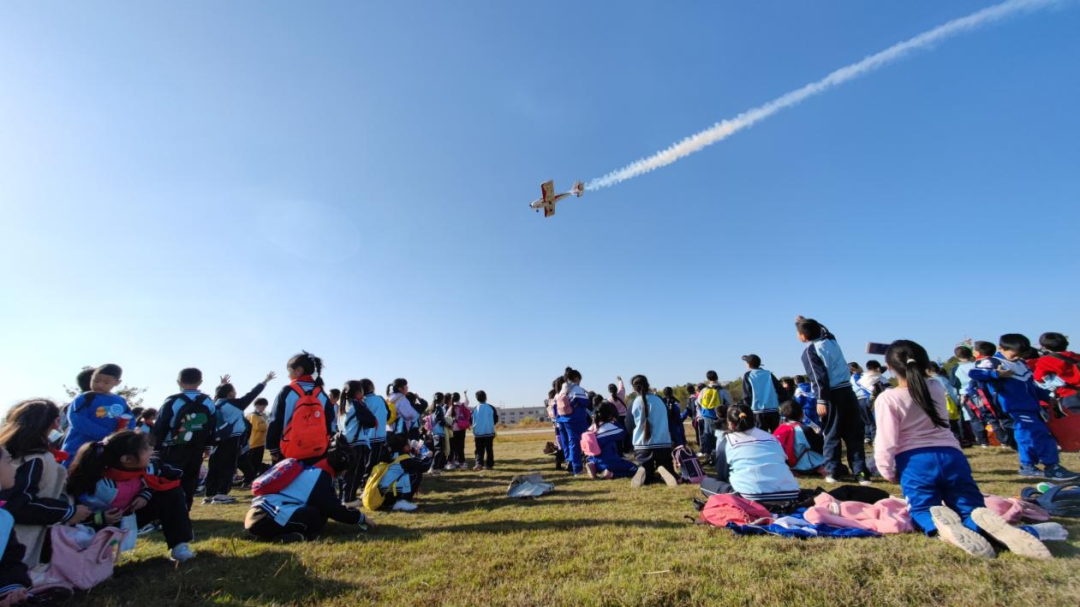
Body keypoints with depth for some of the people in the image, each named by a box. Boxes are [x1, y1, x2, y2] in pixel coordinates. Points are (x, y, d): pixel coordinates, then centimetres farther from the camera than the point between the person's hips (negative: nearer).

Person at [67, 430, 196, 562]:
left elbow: (155, 481, 1)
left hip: (133, 514, 4)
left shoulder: (146, 467, -20)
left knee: (172, 493, -17)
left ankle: (179, 544, -17)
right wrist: (101, 519, -37)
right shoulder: (101, 486, -35)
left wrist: (146, 495, -16)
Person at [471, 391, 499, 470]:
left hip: (478, 433, 0)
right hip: (489, 432, 0)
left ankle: (479, 463, -10)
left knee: (479, 450, 7)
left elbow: (472, 421, 3)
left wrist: (474, 434, 17)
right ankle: (489, 465, 12)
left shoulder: (475, 409, -3)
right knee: (489, 449, 10)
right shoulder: (491, 408, -5)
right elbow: (496, 420, 1)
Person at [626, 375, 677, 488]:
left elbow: (629, 427, 5)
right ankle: (661, 469, -19)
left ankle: (644, 471, -19)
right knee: (669, 474, 16)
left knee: (648, 478, 17)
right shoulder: (660, 400, 2)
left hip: (642, 446, 0)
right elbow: (668, 422, 14)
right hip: (663, 444, 0)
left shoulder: (634, 403, -3)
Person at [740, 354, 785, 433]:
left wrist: (748, 409, 7)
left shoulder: (747, 375, 2)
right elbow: (781, 391, 5)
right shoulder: (769, 374, 11)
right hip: (774, 411, 3)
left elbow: (746, 395, -3)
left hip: (758, 412, -3)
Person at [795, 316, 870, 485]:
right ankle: (860, 471, 8)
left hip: (832, 395, -5)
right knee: (854, 434, 9)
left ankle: (832, 471, 10)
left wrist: (821, 400, -15)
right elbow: (821, 328, 35)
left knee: (832, 435, 4)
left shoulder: (809, 351, -7)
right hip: (847, 391, 6)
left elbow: (819, 377, -14)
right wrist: (805, 321, 42)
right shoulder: (831, 341, 11)